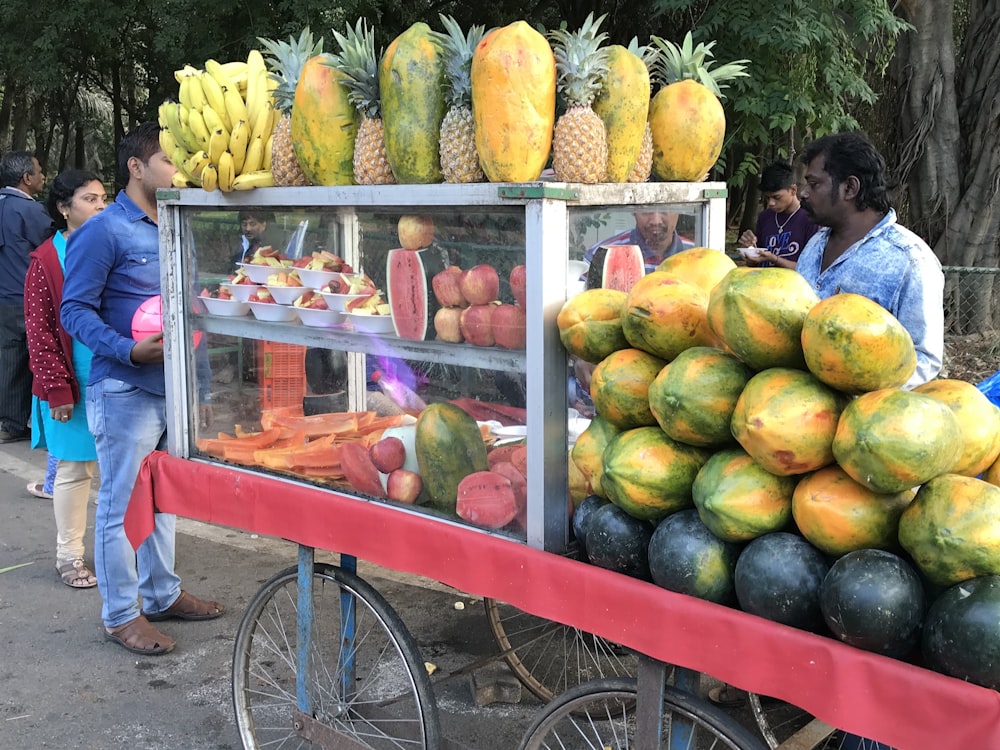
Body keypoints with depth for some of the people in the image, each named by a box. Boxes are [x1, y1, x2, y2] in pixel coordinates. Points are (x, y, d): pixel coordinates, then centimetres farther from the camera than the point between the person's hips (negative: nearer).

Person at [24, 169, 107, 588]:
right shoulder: (46, 260, -7)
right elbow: (40, 332, -7)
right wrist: (57, 391, -10)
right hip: (73, 387, -3)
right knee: (73, 468, 6)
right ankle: (69, 556, 19)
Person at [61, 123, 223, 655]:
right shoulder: (102, 232, -11)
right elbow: (75, 311, -14)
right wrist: (131, 351, -27)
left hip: (173, 388, 8)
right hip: (125, 391, -8)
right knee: (121, 505, 2)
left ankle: (162, 594, 31)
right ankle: (120, 615, 14)